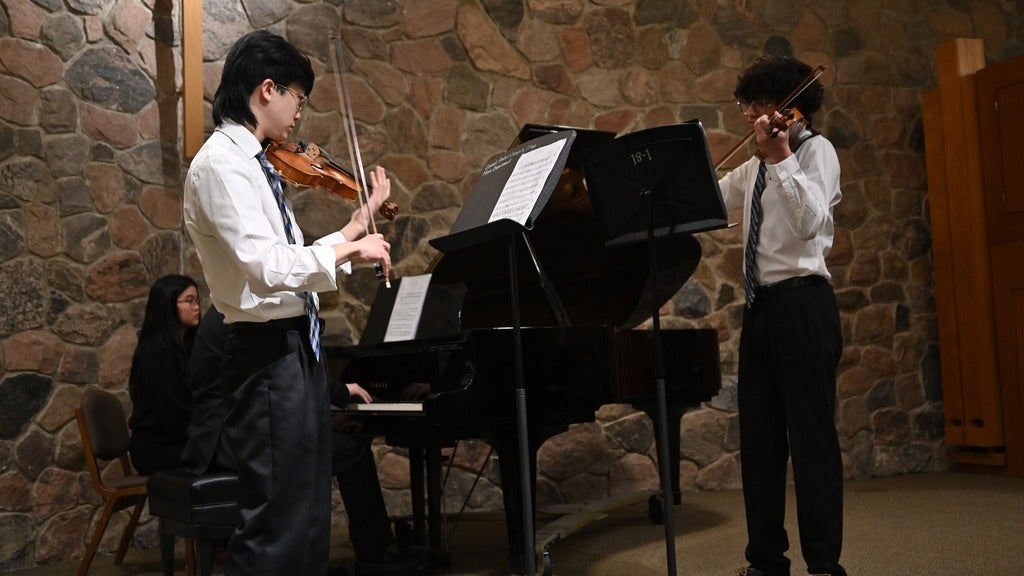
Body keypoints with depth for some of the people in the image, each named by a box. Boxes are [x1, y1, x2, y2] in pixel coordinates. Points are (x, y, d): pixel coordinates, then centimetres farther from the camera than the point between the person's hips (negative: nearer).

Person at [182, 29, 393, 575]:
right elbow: (267, 267, -27)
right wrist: (349, 246, -15)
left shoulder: (254, 163, 13)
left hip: (298, 347, 10)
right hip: (268, 353, -10)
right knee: (276, 521, -2)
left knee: (310, 513, 18)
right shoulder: (219, 162, -14)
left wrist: (362, 218, 18)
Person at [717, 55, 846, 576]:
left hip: (802, 304, -8)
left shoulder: (816, 149, -3)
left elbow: (810, 221, -21)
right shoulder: (755, 168, 19)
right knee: (758, 437, 8)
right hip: (760, 307, 8)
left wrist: (781, 157, -25)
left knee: (810, 433, -6)